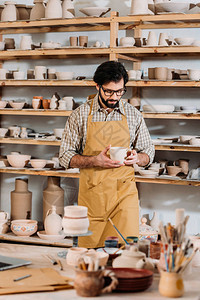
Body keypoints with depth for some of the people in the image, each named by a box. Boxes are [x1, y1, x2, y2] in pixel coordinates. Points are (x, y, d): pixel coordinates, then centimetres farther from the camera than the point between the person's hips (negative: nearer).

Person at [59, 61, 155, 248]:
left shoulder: (133, 115, 5)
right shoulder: (80, 115, 0)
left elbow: (148, 153, 13)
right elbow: (66, 157, 0)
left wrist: (137, 158, -10)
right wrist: (96, 160, -17)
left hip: (124, 192, 1)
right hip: (91, 192, -1)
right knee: (90, 250, 4)